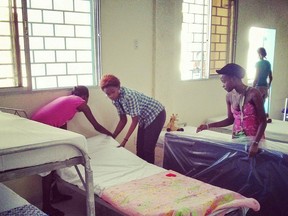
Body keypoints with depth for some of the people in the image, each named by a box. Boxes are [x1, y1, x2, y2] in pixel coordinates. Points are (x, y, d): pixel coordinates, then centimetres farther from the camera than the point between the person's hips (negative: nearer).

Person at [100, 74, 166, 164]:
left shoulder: (129, 96, -32)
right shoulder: (115, 100, -7)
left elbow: (135, 121, -26)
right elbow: (123, 120, 4)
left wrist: (125, 140, -23)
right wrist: (113, 136, 3)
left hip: (156, 115, -8)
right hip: (144, 118, 8)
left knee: (148, 148, -7)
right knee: (139, 148, 9)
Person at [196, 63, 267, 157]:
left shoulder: (253, 94, -17)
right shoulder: (229, 96, 0)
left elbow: (263, 121, -14)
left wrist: (255, 143, -24)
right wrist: (208, 126, 4)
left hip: (254, 138, -4)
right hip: (236, 138, 5)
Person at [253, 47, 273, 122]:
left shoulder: (258, 63, -11)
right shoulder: (268, 63, 10)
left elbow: (256, 78, -15)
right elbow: (271, 77, 15)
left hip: (259, 87, -7)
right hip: (265, 87, 7)